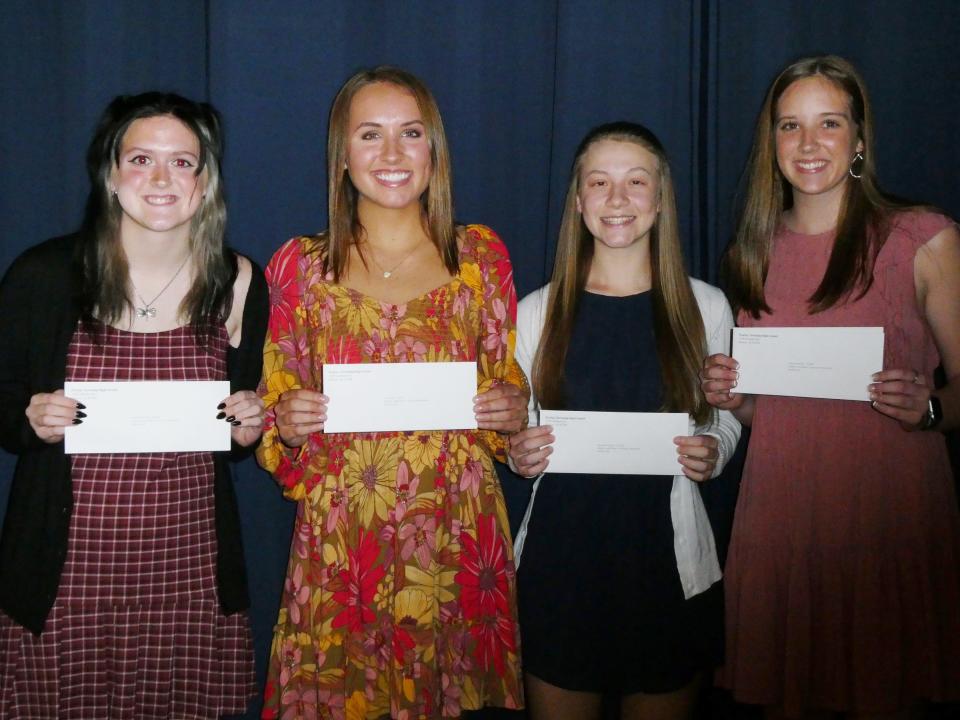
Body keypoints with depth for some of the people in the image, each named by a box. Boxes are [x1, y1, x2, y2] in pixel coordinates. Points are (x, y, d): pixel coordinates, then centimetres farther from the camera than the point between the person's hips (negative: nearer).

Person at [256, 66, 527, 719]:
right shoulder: (300, 266, 2)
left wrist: (513, 410, -8)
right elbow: (276, 406, 9)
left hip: (457, 538, 1)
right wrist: (285, 422, -11)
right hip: (340, 540, 0)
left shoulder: (481, 255, 4)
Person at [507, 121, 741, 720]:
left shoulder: (706, 306, 1)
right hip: (560, 557, 0)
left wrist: (712, 453, -11)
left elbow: (726, 419, 11)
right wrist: (520, 454, -10)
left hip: (669, 556, 0)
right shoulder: (537, 312, 2)